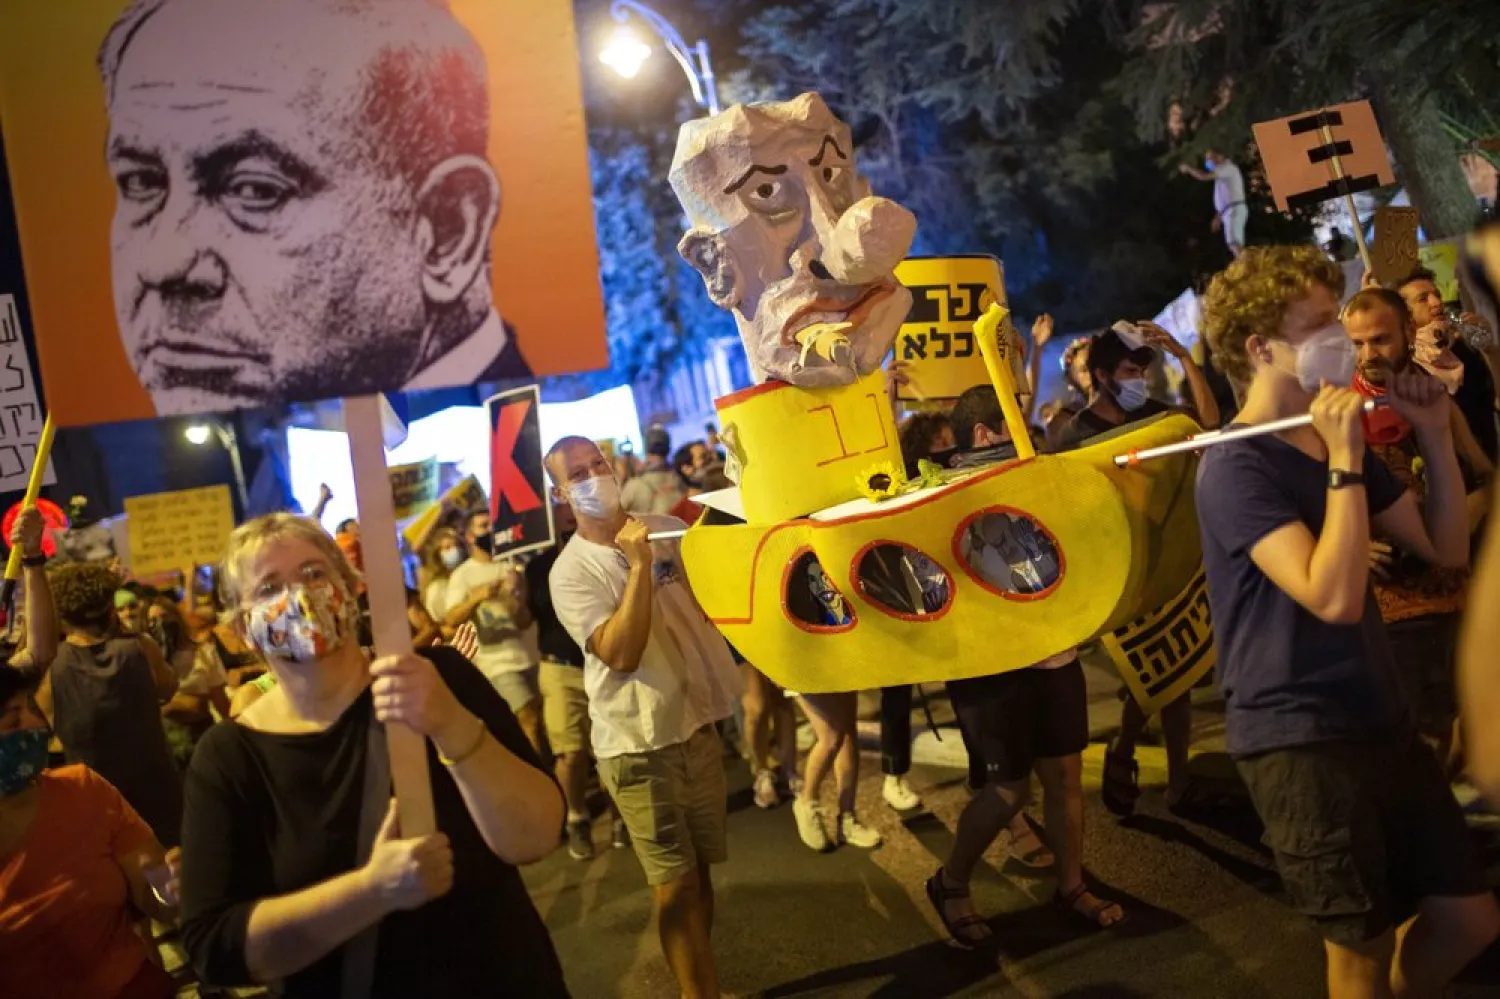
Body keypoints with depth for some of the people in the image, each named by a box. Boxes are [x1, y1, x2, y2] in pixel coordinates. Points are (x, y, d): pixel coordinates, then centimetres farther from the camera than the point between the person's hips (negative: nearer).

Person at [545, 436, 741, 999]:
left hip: (697, 724, 5)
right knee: (675, 882, 1)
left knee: (700, 869, 18)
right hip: (638, 743, -5)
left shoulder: (669, 530, 3)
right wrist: (639, 566, -24)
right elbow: (621, 653, -22)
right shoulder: (570, 572, -11)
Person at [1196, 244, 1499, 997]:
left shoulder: (1336, 441, 9)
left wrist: (1433, 434, 1)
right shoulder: (1235, 464, -17)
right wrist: (1345, 460, -25)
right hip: (1298, 738, -8)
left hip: (1378, 721, 8)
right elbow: (1333, 597, -28)